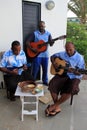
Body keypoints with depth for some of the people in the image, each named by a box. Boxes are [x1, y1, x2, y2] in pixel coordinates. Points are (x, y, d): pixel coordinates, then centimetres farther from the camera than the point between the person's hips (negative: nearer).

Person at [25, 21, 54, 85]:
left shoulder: (48, 34, 5)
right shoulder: (35, 33, -3)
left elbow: (51, 44, 1)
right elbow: (27, 42, -6)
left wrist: (52, 42, -22)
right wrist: (32, 49, -19)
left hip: (45, 55, 3)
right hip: (37, 54, -3)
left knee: (45, 69, 12)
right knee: (35, 70, 2)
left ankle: (45, 81, 29)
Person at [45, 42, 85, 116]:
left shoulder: (79, 58, -7)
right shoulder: (62, 54, 5)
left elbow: (80, 73, -8)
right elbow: (53, 56, 18)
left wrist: (73, 71, -29)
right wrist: (54, 63, -2)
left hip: (74, 77, -3)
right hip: (61, 74, 3)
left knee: (70, 90, -32)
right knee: (52, 85, -23)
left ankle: (54, 105, -13)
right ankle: (57, 107, -14)